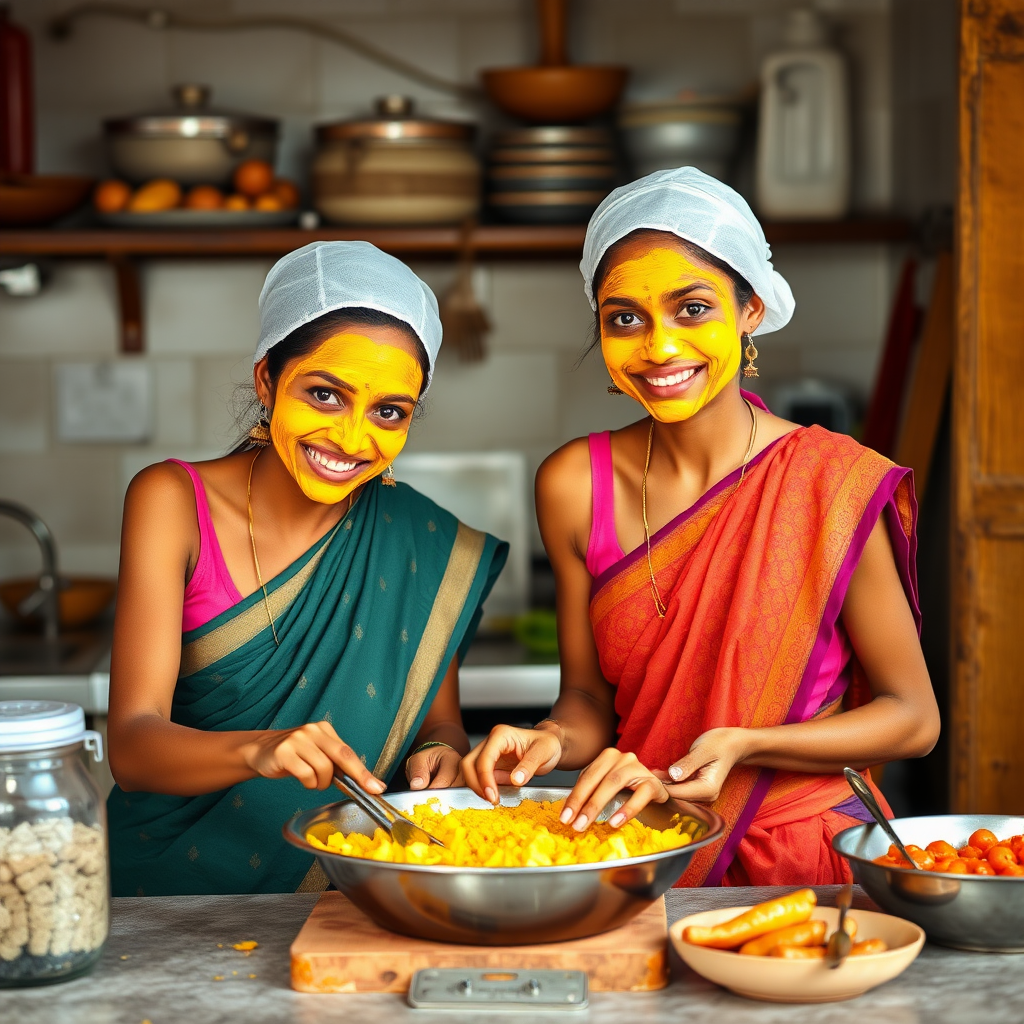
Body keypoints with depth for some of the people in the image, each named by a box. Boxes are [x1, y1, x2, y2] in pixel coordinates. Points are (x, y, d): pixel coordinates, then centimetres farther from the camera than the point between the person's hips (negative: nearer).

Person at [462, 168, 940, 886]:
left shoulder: (838, 485, -9)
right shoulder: (574, 487, 2)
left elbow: (914, 718, -2)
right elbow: (589, 695, 9)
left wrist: (742, 745, -15)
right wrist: (553, 741, -14)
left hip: (809, 854, -3)